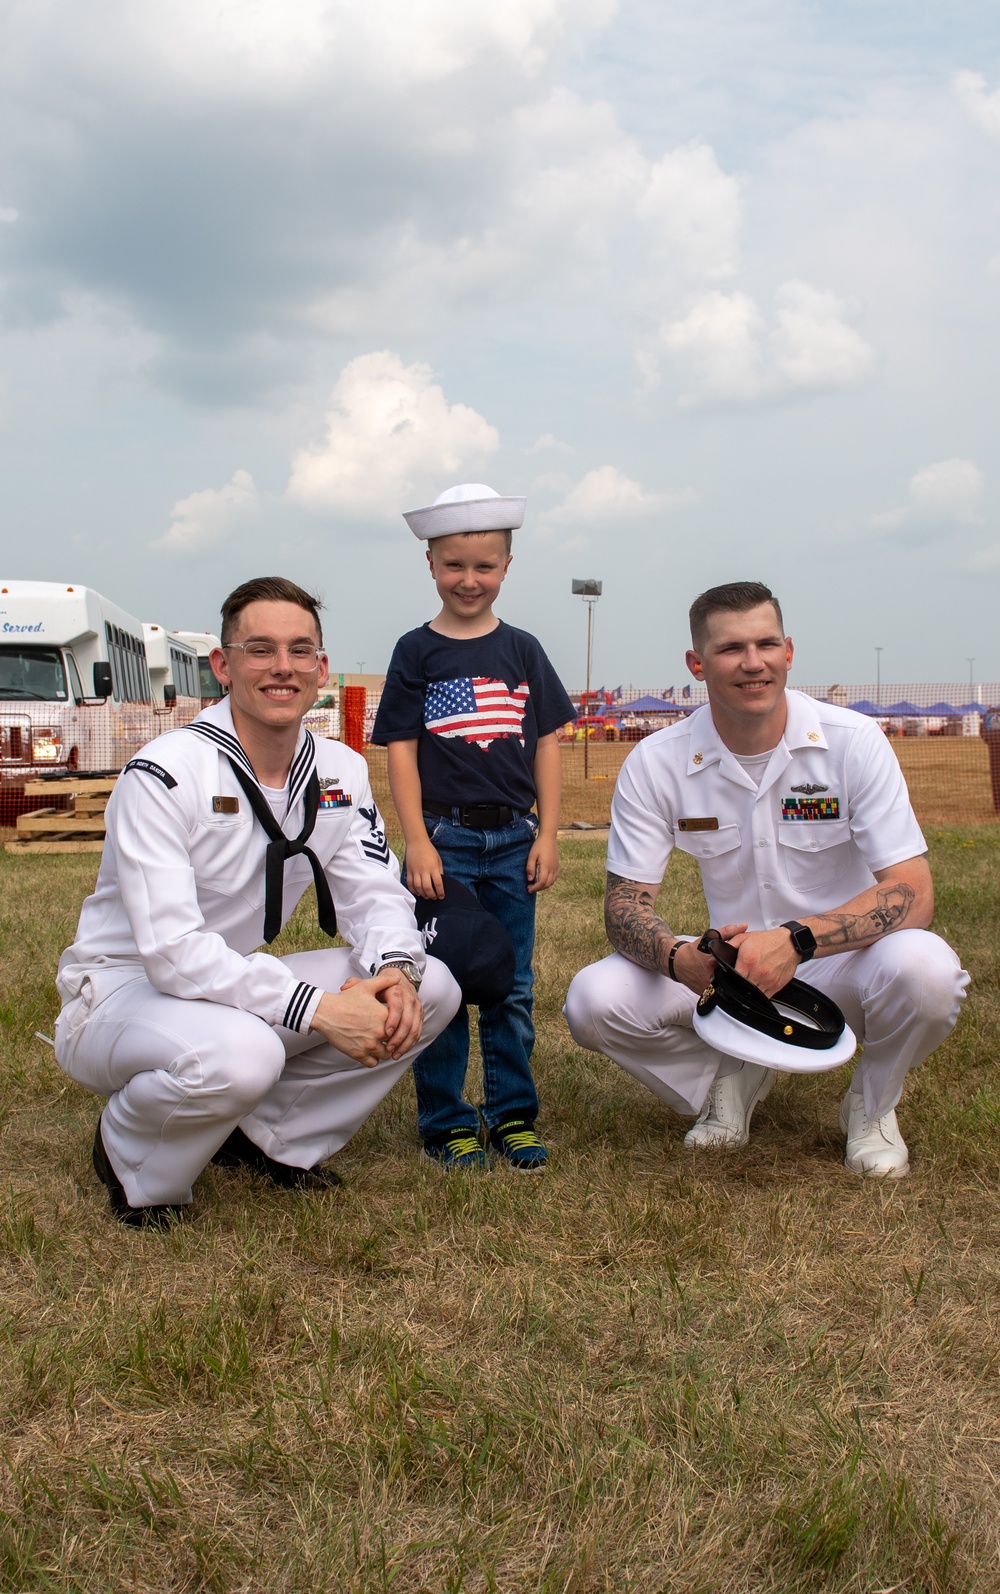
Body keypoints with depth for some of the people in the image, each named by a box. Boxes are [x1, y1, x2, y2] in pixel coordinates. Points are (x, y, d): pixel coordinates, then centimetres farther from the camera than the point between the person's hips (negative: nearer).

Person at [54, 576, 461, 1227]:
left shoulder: (341, 772, -1)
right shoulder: (166, 773, -22)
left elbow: (374, 893, 0)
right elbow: (171, 948, -30)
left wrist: (397, 969, -25)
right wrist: (318, 1009, -37)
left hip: (239, 981, 7)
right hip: (124, 990, -7)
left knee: (432, 987, -10)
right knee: (237, 1052, -40)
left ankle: (272, 1136, 6)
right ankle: (132, 1162, -5)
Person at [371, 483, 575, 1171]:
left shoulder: (522, 651, 7)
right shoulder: (417, 652, 0)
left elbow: (547, 746, 7)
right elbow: (401, 751, -3)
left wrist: (547, 835, 1)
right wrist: (418, 843, -10)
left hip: (513, 838, 2)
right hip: (444, 838, -2)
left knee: (512, 989, 9)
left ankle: (514, 1115, 21)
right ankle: (446, 1123, 15)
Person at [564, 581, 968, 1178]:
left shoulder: (853, 741, -14)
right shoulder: (655, 764, -9)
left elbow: (913, 894, -20)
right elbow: (626, 904, -9)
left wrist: (796, 941, -37)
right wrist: (679, 958, -33)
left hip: (842, 965, -1)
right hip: (733, 968, 2)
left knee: (923, 967, -35)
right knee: (594, 999, -22)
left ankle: (873, 1103, 1)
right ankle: (733, 1078, 9)